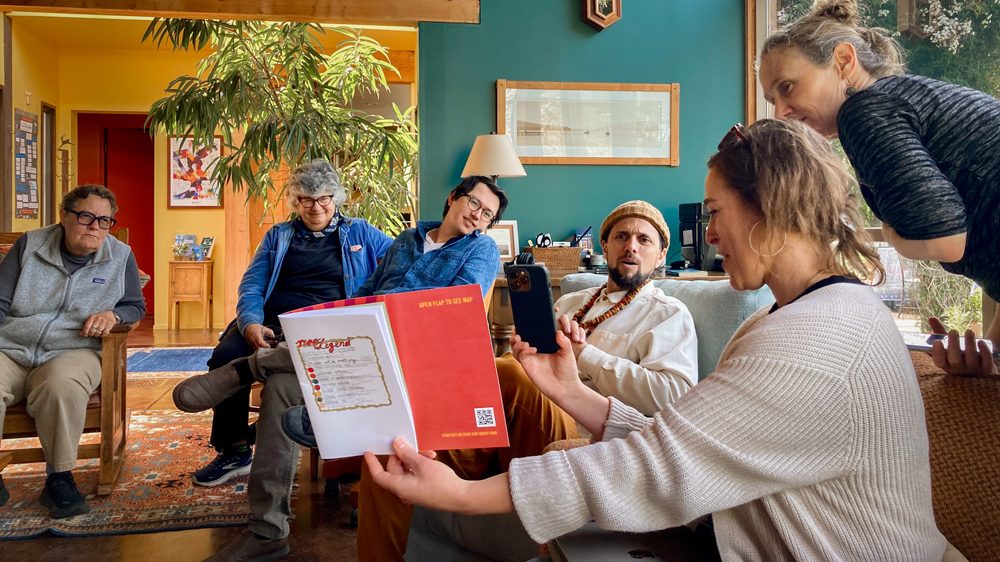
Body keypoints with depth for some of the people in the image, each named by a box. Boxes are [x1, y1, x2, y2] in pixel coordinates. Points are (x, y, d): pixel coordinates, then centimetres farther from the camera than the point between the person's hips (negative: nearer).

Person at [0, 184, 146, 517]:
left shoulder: (121, 256, 7)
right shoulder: (30, 245, 9)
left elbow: (136, 306, 15)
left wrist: (112, 315, -8)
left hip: (71, 352, -1)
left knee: (61, 386, -37)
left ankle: (59, 478, -18)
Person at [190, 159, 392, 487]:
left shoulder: (360, 233, 19)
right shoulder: (278, 236, 23)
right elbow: (251, 287, 12)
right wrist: (250, 323, -9)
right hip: (274, 320, 3)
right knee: (226, 356, -27)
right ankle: (234, 451, -11)